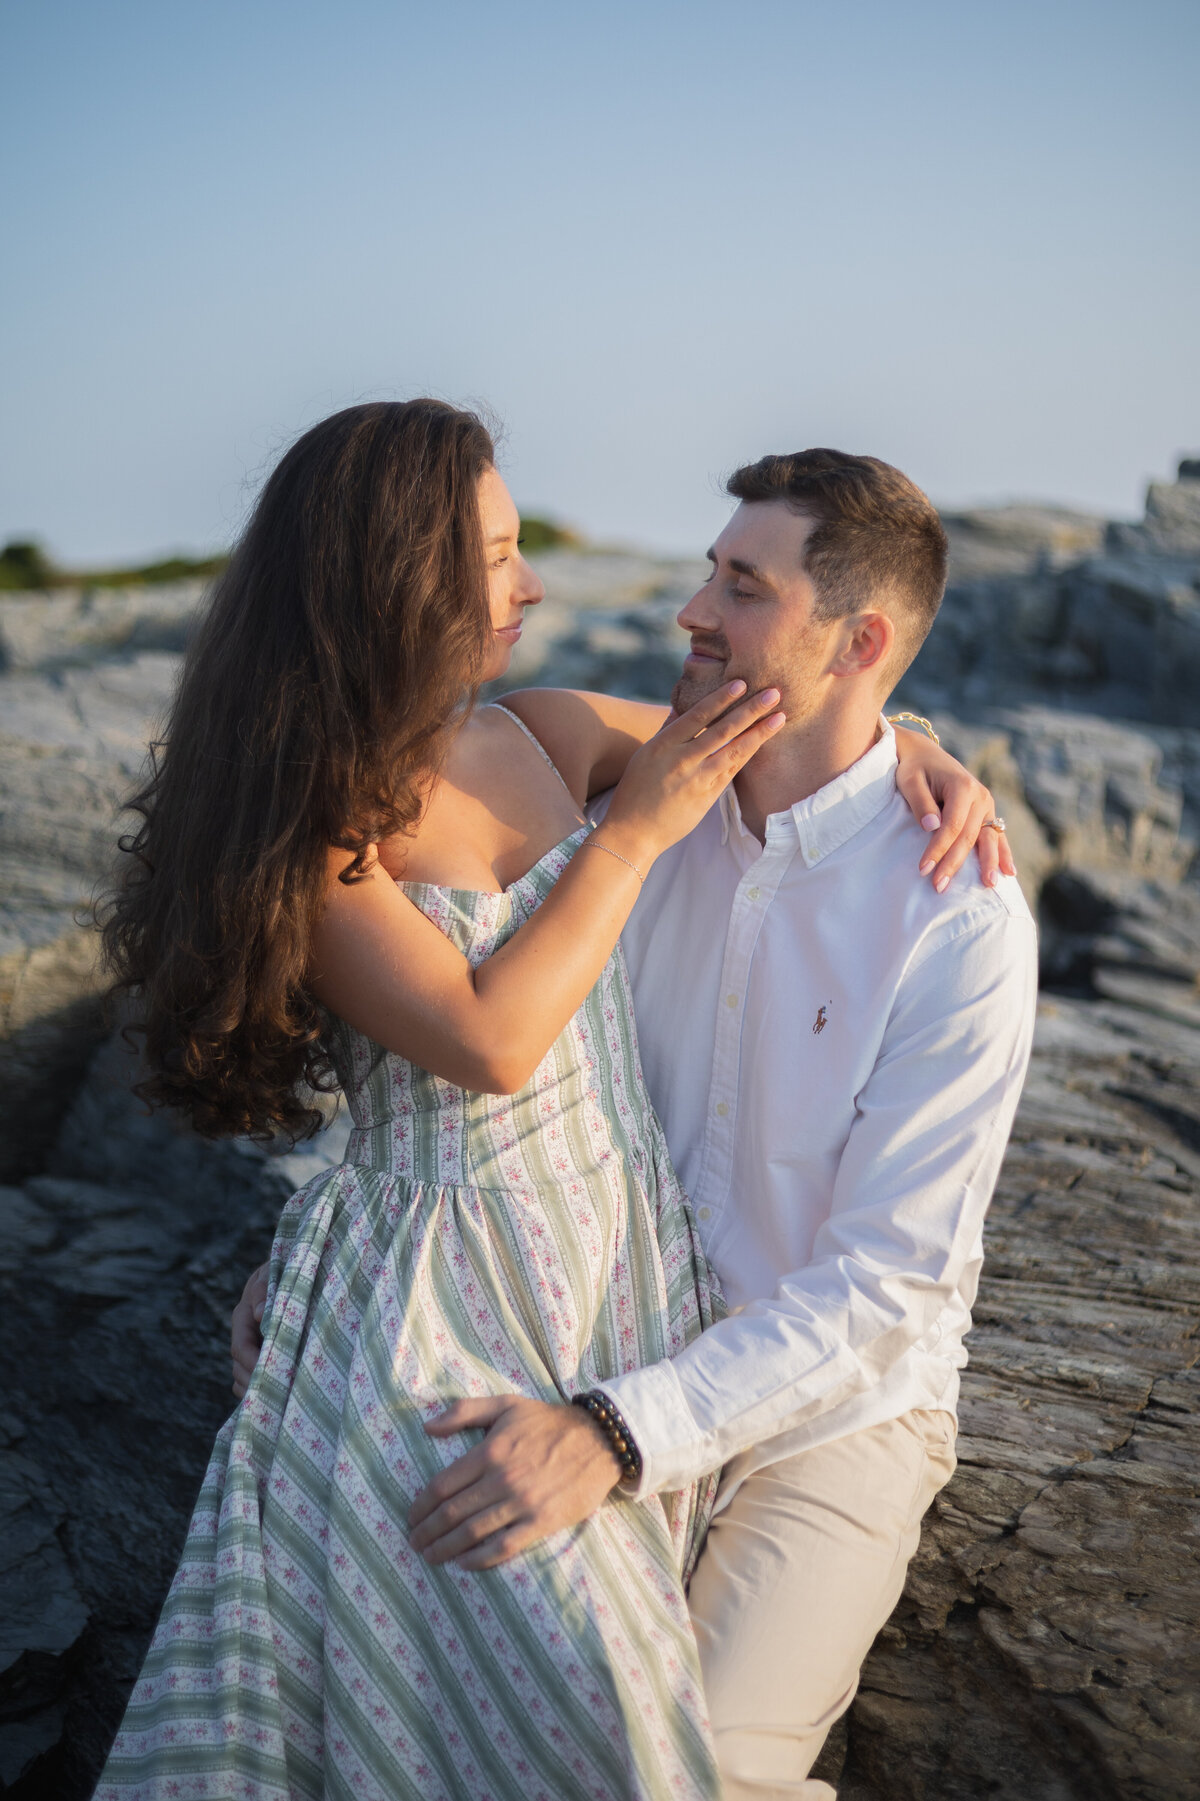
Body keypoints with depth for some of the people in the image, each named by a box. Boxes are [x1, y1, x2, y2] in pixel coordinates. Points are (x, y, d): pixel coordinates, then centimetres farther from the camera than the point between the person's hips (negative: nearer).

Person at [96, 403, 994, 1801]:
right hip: (445, 1302, -5)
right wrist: (635, 827, -17)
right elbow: (490, 1041, -23)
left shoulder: (549, 736, 2)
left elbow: (778, 720, 15)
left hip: (629, 1251, 5)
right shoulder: (307, 825, -14)